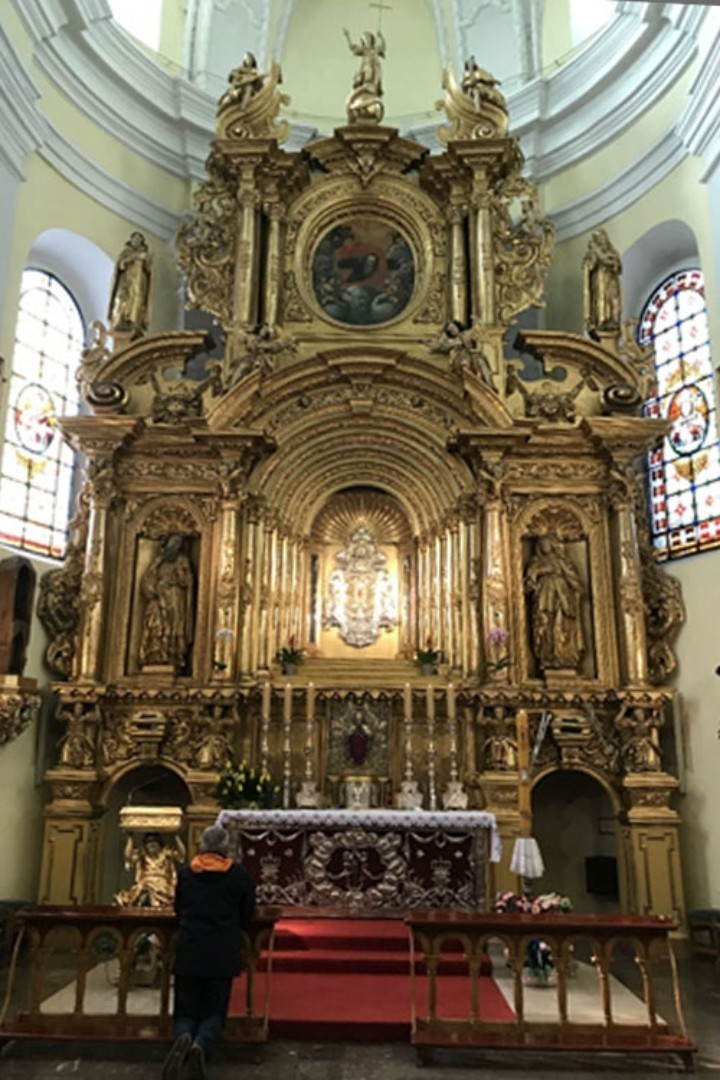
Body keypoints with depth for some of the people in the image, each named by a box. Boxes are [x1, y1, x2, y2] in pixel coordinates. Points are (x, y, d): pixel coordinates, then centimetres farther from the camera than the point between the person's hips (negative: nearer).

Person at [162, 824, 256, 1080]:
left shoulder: (185, 873, 2)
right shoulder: (239, 875, -1)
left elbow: (178, 911, 14)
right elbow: (247, 915, 7)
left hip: (188, 952, 1)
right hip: (223, 954, -1)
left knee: (185, 1011, 13)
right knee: (214, 1012, 10)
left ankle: (183, 1038, -22)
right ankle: (200, 1045, -22)